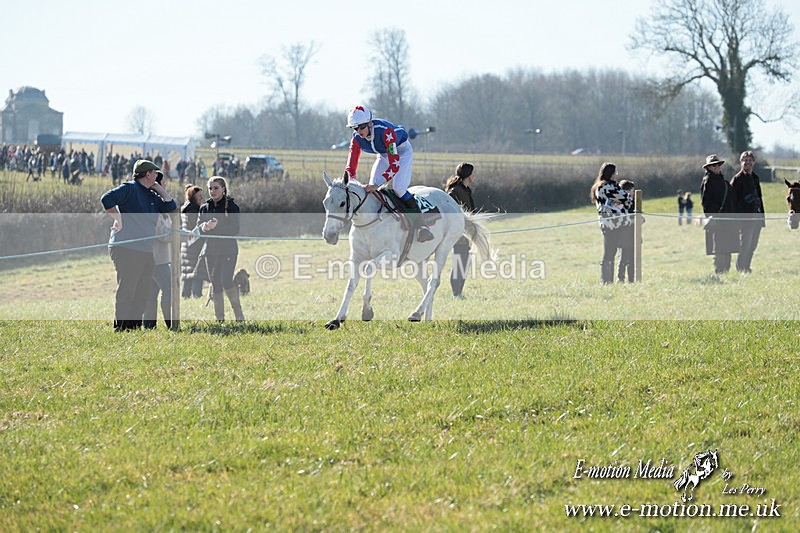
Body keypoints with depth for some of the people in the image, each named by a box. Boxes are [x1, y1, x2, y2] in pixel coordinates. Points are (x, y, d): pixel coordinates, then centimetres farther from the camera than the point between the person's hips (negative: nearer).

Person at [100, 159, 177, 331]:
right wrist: (119, 220, -15)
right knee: (126, 291, -8)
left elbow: (171, 208, 16)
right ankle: (120, 327, -4)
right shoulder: (129, 188, -6)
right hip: (126, 250, -8)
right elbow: (107, 199, -17)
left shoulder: (152, 196, 19)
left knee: (142, 292, 8)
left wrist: (161, 190, 13)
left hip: (147, 252, 8)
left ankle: (135, 325, 14)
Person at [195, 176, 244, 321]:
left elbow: (235, 229, -10)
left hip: (228, 250, -5)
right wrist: (203, 227, -17)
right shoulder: (204, 208, 13)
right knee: (215, 284, 4)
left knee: (226, 281, -17)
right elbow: (199, 229, 6)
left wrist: (218, 225, -23)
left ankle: (239, 313, -5)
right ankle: (219, 318, 8)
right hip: (211, 250, 5)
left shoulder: (231, 206, -1)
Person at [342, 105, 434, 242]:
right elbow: (351, 167, -17)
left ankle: (422, 225, -18)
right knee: (371, 190, -8)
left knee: (398, 188, -24)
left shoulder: (386, 131, -39)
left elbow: (395, 165, -42)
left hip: (402, 151, -6)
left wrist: (377, 184, -50)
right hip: (383, 155, 6)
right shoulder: (357, 139, -19)